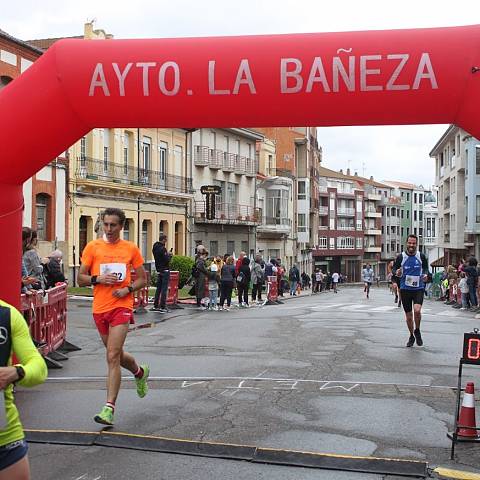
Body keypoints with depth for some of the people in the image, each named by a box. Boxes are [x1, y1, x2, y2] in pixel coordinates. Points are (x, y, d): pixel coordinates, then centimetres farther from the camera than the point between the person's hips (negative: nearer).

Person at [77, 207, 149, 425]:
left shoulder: (131, 248, 3)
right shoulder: (93, 247, 4)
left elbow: (142, 279, 10)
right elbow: (81, 278, 5)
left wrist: (128, 289, -9)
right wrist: (98, 279, -14)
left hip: (121, 306, -3)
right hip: (99, 308, 3)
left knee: (112, 357, -13)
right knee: (116, 354, 17)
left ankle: (109, 408, -10)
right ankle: (140, 372, 48)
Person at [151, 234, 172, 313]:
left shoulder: (155, 248, 10)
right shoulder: (162, 248, -17)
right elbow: (167, 260, -20)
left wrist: (167, 254, 11)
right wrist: (169, 255, -1)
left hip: (158, 270, 8)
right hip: (165, 271, -8)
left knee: (158, 288, 14)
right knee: (164, 289, -4)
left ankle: (155, 306, 16)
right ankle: (162, 307, -4)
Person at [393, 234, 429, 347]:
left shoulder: (421, 256, -1)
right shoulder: (401, 257, -3)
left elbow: (426, 267, 14)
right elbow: (394, 269, 5)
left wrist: (425, 274, -7)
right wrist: (397, 273, -17)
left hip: (419, 288, -1)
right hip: (405, 289, 1)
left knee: (417, 310, -22)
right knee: (408, 315, 8)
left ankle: (417, 331, 4)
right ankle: (411, 336, 30)